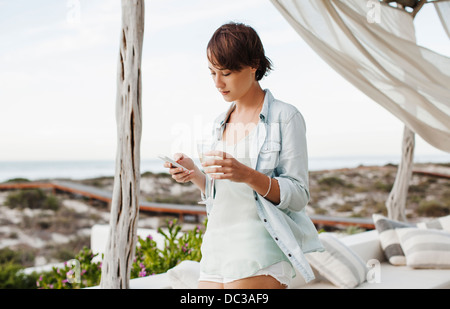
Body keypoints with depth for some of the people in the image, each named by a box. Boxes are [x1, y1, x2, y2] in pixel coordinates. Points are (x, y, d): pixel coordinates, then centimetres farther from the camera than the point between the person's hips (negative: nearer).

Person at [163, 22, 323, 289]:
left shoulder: (285, 117, -5)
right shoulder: (221, 123, 14)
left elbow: (298, 196, -8)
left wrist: (248, 175, -23)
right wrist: (193, 173, 0)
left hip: (259, 256, -6)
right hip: (217, 252, 6)